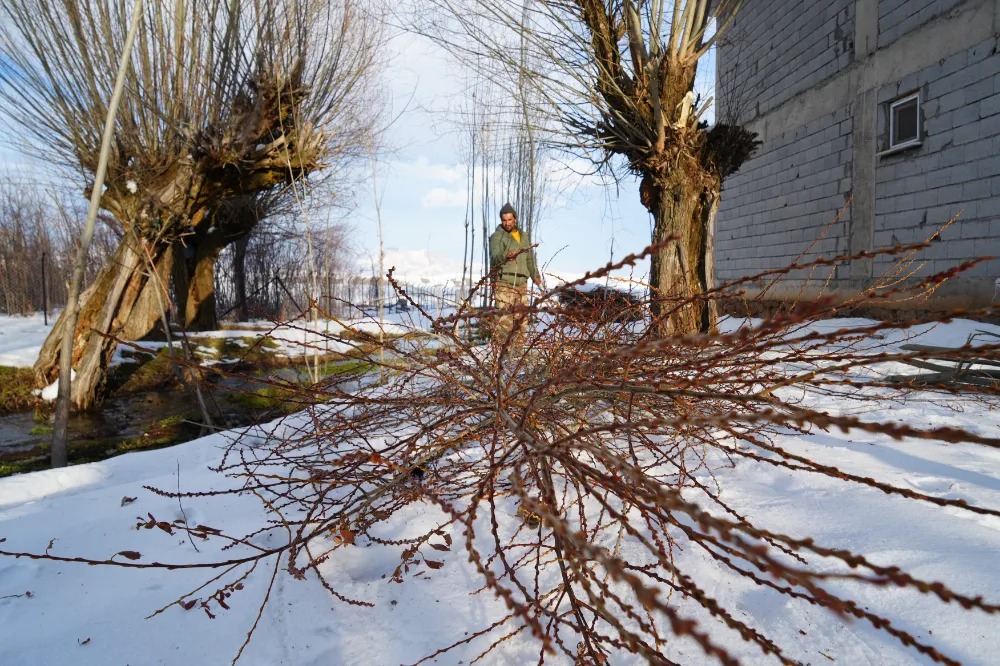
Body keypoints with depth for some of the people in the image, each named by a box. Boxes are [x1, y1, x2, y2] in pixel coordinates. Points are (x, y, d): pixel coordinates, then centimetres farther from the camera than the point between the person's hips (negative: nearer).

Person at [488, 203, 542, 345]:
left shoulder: (524, 236, 19)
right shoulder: (496, 236, 1)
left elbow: (530, 258, 30)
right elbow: (494, 258, -16)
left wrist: (535, 275, 22)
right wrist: (505, 257, -37)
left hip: (521, 285, 6)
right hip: (503, 284, -6)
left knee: (521, 320, 6)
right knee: (504, 320, -14)